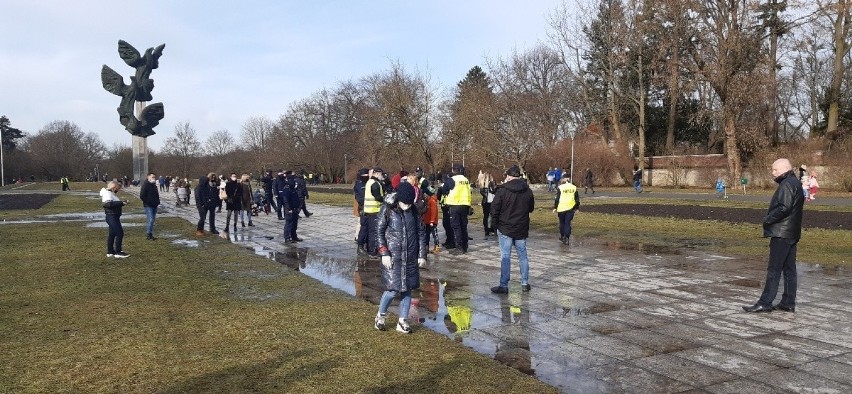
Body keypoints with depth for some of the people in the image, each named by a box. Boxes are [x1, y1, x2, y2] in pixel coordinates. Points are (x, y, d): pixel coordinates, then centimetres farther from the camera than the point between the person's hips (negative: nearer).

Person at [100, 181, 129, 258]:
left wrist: (122, 202, 5)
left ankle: (110, 252, 22)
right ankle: (118, 252, -8)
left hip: (114, 216, 11)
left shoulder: (112, 193, 17)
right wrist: (121, 203, -25)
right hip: (112, 216, -11)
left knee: (112, 234, 15)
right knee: (119, 233, -11)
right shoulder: (107, 194, -14)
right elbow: (109, 204, -27)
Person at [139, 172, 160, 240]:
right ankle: (148, 235, -8)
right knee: (150, 220, -13)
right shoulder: (145, 185, -10)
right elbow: (142, 196, -15)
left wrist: (157, 202, 13)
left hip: (154, 206, 8)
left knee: (152, 220, 11)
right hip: (148, 206, -8)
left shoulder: (154, 185, 16)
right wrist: (148, 202, -14)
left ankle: (150, 235, 17)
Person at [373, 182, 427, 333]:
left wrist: (422, 254, 4)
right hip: (393, 256, -4)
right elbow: (379, 231, -6)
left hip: (411, 257, 4)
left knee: (407, 288, 6)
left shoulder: (413, 210, 1)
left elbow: (421, 232, 7)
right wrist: (384, 253, -12)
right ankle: (380, 315, 17)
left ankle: (402, 321, 18)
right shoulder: (387, 208, -9)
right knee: (394, 289, -7)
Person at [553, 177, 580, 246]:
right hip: (570, 208, 2)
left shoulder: (560, 188, -1)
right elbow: (577, 199, 11)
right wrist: (576, 208, 19)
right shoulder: (574, 188, 8)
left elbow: (557, 199, -4)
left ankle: (562, 236, 25)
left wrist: (555, 208, 2)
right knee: (568, 224, 4)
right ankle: (566, 239, -3)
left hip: (561, 208, -1)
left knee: (562, 223, 15)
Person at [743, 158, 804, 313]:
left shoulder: (787, 184, -15)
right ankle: (788, 303, 17)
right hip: (792, 233, 10)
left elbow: (784, 208, -25)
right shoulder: (796, 183, 17)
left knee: (774, 270, -8)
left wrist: (768, 219, -14)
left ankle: (765, 303, -5)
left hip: (781, 234, -10)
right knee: (789, 269, 12)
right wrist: (770, 218, 12)